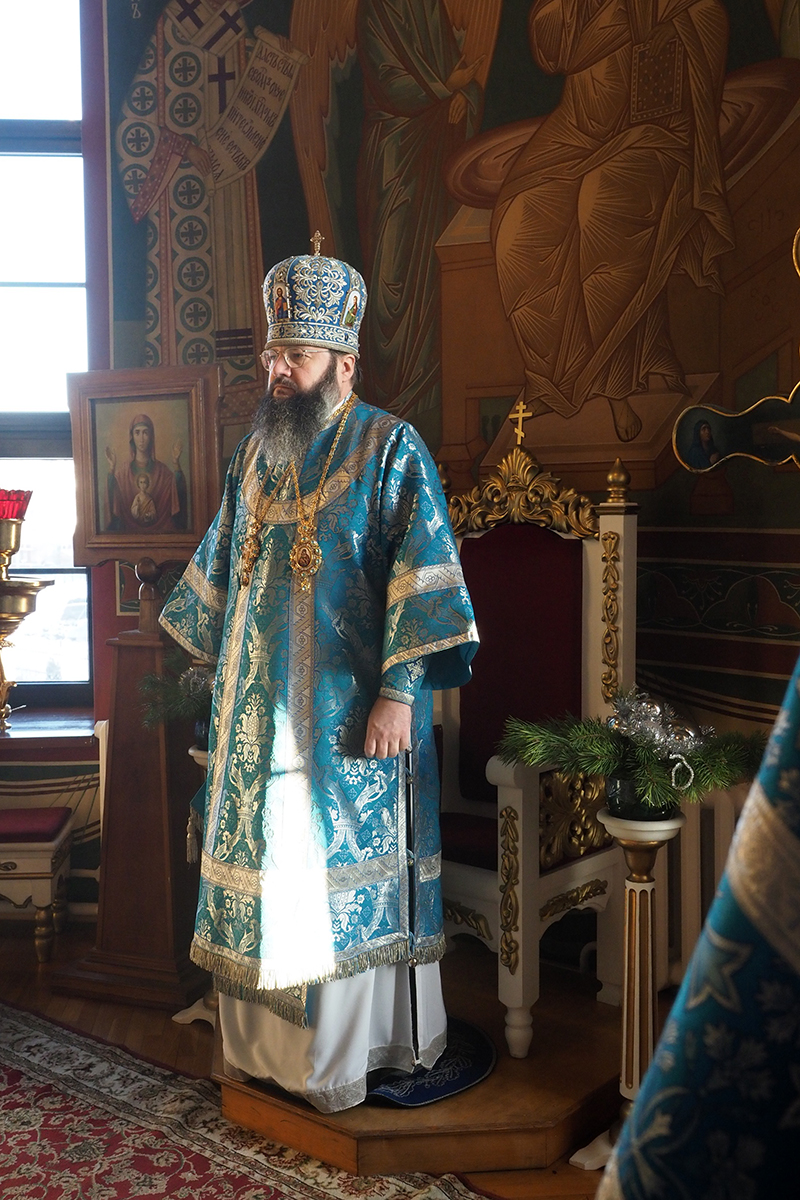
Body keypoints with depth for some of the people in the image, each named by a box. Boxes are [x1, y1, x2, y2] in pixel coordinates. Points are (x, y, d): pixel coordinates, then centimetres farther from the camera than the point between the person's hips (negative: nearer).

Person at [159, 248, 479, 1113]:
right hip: (260, 708, 6)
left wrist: (399, 691, -20)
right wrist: (209, 650, 20)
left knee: (342, 869, 2)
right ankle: (266, 1041, 30)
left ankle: (342, 1057, 18)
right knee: (267, 863, 13)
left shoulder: (389, 449, -9)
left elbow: (422, 578, -15)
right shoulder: (258, 449, 11)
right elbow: (223, 560, 20)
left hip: (350, 711, -6)